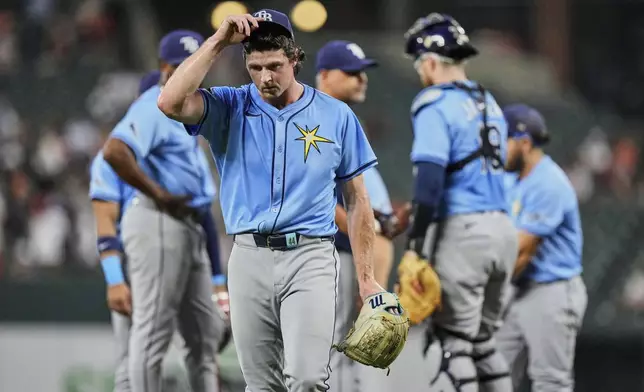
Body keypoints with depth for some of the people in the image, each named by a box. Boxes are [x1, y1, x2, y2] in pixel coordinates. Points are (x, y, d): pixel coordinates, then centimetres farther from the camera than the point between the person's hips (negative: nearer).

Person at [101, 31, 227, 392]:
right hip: (158, 224, -10)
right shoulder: (153, 108, -11)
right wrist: (156, 193, -22)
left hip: (190, 228, 10)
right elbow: (114, 151, -28)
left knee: (206, 333, 12)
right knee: (153, 331, -8)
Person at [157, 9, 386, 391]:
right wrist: (218, 41, -12)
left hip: (311, 259, -2)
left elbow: (357, 200, 8)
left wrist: (366, 278, 2)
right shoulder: (230, 108, 6)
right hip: (250, 259, 2)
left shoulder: (337, 116, 5)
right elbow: (171, 103, -14)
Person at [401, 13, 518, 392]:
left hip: (462, 232, -8)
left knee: (455, 341, -4)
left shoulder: (436, 106, -8)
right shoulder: (489, 103, 16)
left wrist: (415, 245, -20)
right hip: (503, 228, 8)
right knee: (483, 338, 17)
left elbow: (430, 177, -18)